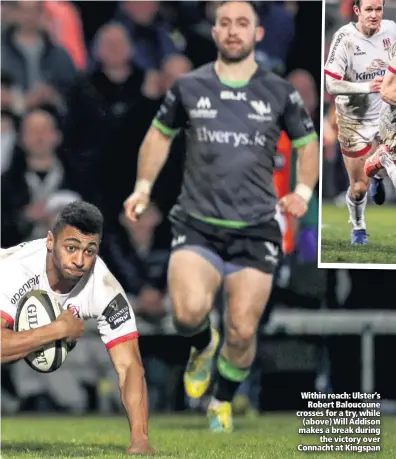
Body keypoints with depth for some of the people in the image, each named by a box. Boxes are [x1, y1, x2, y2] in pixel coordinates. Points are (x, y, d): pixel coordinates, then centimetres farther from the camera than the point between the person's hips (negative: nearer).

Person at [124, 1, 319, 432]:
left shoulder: (280, 93, 4)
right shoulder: (189, 87, 4)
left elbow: (307, 143, 17)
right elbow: (159, 135, 21)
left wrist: (303, 191, 0)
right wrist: (143, 186, 9)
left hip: (256, 230, 1)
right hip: (196, 226, -1)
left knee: (242, 332, -2)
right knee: (189, 312, -24)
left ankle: (223, 402, 27)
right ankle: (203, 345, 13)